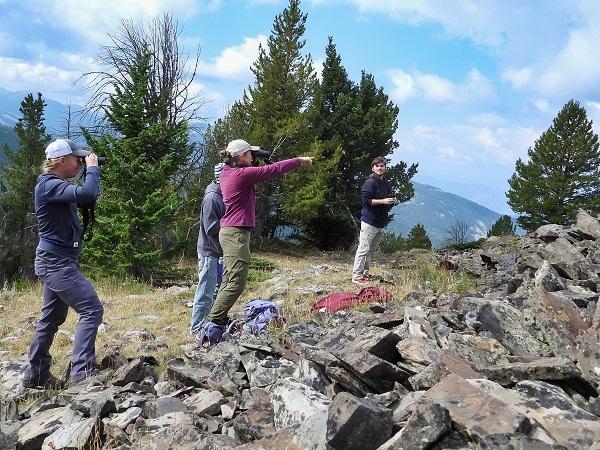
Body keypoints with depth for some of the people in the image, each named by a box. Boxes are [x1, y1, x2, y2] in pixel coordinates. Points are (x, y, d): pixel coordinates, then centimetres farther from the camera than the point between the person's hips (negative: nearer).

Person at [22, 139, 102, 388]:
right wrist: (93, 168, -18)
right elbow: (86, 194, -30)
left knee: (52, 318, 17)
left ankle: (36, 374, 28)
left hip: (55, 262, 11)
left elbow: (86, 195, 21)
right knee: (91, 309, -15)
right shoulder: (49, 184, -17)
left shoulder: (54, 184, 16)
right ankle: (82, 371, -16)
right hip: (57, 262, -11)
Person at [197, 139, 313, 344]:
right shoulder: (242, 174, -14)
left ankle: (218, 321, 16)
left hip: (229, 232, 10)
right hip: (237, 233, -10)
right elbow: (273, 170, -10)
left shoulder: (228, 173, 12)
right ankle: (210, 326, -10)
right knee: (236, 283, -9)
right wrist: (300, 160, 1)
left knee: (228, 281, 13)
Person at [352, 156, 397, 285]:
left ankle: (365, 273, 23)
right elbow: (365, 200, -18)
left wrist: (393, 201, 4)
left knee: (370, 250, 14)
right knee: (364, 249, -8)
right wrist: (383, 201, -20)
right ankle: (356, 276, -4)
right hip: (369, 221, -8)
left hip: (381, 223, 8)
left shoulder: (386, 184, 16)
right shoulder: (370, 182, -9)